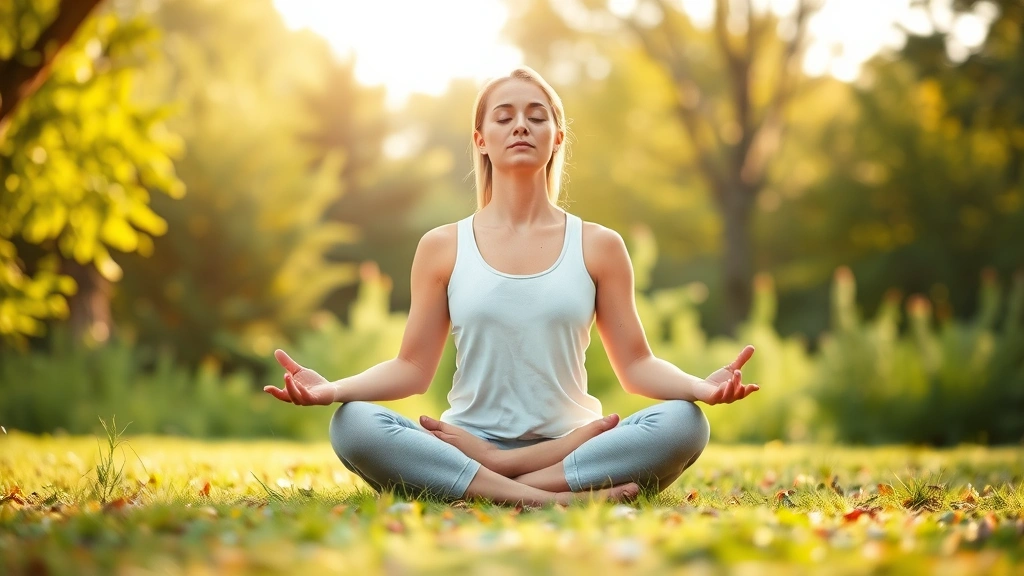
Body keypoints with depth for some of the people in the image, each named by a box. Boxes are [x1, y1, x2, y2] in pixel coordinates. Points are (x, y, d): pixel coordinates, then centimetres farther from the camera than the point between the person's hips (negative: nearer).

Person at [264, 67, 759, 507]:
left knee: (684, 422, -28)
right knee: (352, 424, -29)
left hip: (569, 447, 1)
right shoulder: (443, 247, 8)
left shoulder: (598, 246, 8)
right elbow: (412, 367, 5)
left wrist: (700, 386, -16)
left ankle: (492, 468, -23)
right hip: (465, 444, 0)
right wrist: (333, 388, -14)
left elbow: (636, 365, 5)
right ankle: (551, 498, -33)